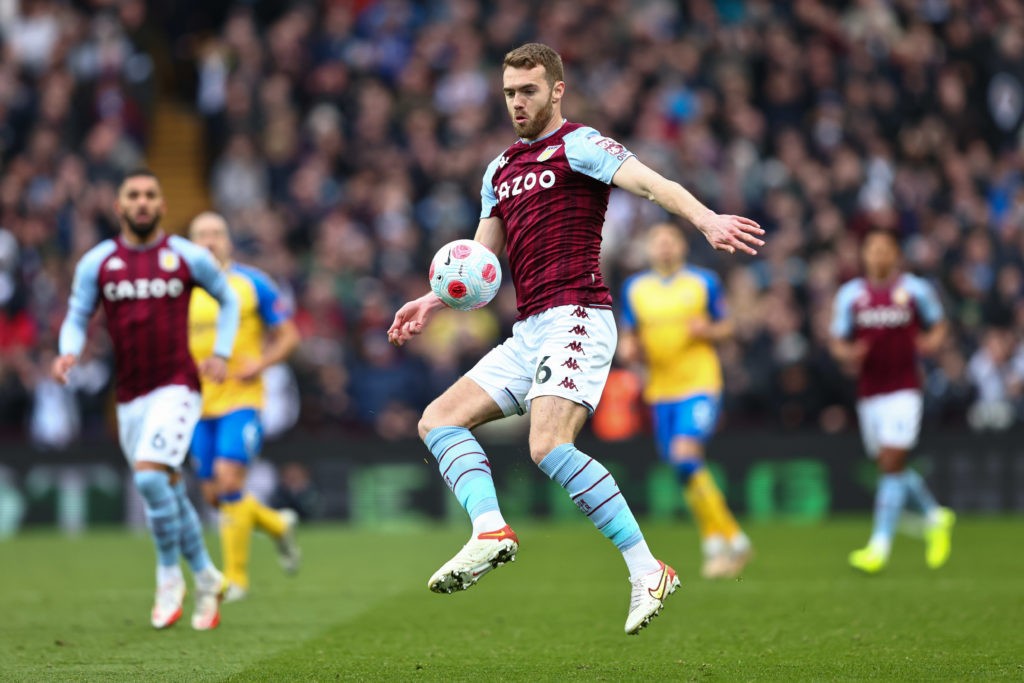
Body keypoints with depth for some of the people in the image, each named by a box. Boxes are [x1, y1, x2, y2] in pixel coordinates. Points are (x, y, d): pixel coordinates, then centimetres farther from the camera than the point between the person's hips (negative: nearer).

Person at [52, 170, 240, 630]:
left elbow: (227, 299, 15)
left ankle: (169, 577, -4)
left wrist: (221, 353, 2)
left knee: (149, 476, -22)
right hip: (130, 396, 3)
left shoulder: (188, 258, 0)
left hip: (176, 387, -3)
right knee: (168, 491, 9)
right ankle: (207, 580, 26)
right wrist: (68, 354, -14)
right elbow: (76, 319, 7)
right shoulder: (96, 262, 3)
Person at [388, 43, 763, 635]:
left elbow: (652, 184, -17)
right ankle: (491, 531, -18)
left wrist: (707, 220, -35)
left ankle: (647, 570, -23)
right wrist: (435, 301, 10)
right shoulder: (501, 170, 22)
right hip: (529, 332, 9)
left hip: (576, 316, -9)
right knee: (439, 419, 0)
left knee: (550, 447, -25)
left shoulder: (577, 145, -2)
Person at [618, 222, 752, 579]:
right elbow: (627, 336, 17)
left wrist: (708, 330, -13)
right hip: (660, 390, 4)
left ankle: (718, 541, -11)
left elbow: (726, 327, 9)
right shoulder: (634, 288, 10)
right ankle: (732, 540, 16)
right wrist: (628, 349, -5)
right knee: (688, 470, 3)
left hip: (699, 384, -4)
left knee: (685, 456, -22)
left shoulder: (704, 282, 2)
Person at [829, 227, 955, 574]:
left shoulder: (916, 290, 3)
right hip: (868, 392, 4)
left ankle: (880, 545, -13)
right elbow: (838, 341, 11)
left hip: (904, 388, -4)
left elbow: (938, 325, 15)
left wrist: (932, 341, -7)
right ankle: (936, 517, 33)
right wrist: (848, 355, -11)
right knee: (890, 466, 9)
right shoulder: (850, 295, 7)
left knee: (892, 464, -13)